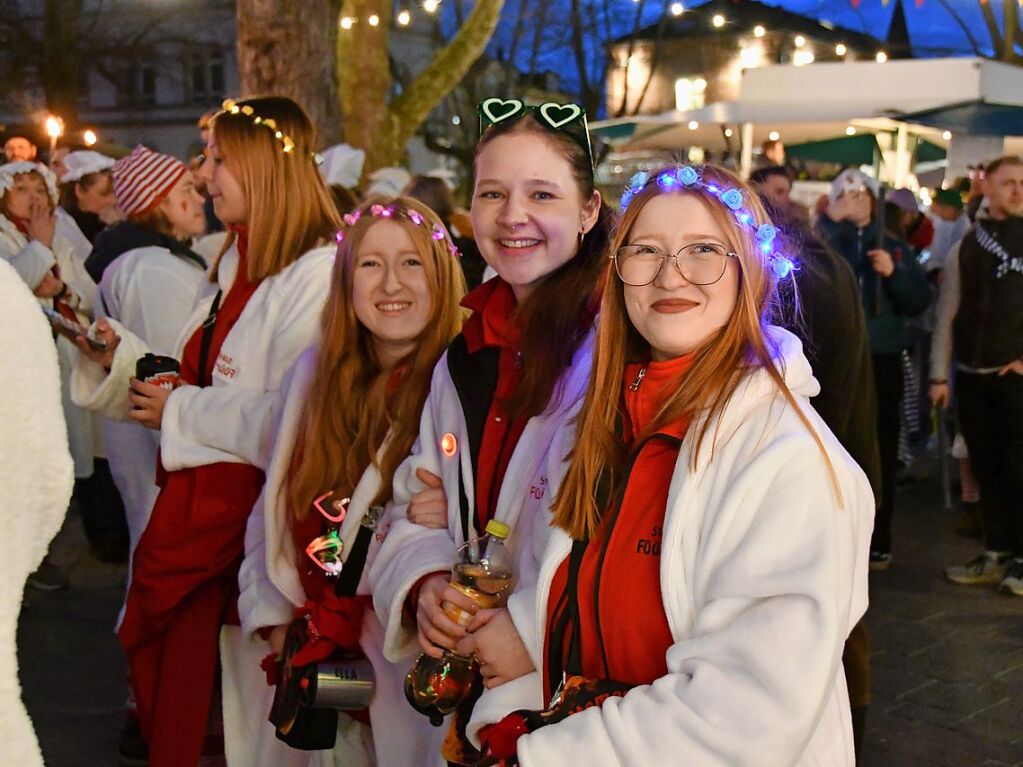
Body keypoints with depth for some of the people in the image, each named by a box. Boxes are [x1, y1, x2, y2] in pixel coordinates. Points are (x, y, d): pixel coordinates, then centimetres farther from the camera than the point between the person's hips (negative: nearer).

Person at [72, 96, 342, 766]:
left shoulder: (320, 275, -16)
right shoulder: (234, 265, 15)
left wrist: (181, 412, -12)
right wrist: (117, 352, 7)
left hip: (253, 515, -8)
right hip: (192, 502, 8)